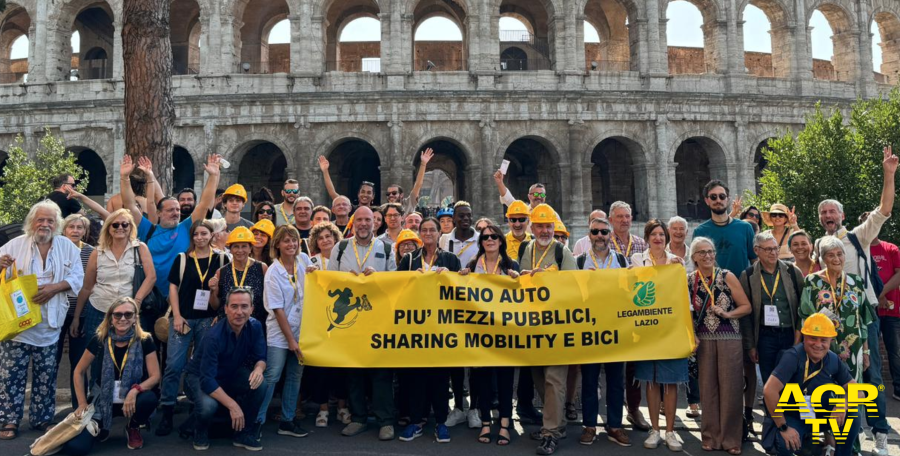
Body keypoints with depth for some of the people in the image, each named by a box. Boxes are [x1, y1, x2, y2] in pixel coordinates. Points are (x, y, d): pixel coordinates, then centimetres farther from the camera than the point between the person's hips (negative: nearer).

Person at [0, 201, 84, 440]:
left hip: (48, 324, 1)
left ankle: (42, 418, 21)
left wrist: (54, 288, -17)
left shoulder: (68, 247, 2)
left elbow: (77, 278, -2)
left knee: (45, 376, 10)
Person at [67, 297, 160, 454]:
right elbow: (79, 372, 4)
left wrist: (135, 390, -30)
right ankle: (101, 428, 17)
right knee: (75, 447, -20)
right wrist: (82, 403, -1)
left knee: (150, 398, -35)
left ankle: (133, 427, 1)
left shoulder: (145, 341, -11)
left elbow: (155, 376, -11)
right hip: (102, 402, 0)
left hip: (131, 401, 0)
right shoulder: (99, 340, -8)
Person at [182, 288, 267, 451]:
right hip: (200, 377, -5)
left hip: (230, 375, 5)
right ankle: (201, 431, 2)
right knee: (208, 406, -36)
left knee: (259, 386, -25)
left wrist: (259, 369, -33)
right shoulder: (215, 336, -32)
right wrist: (232, 405, -40)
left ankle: (245, 434, -3)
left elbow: (260, 357, -7)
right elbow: (207, 380, -35)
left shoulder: (255, 326, -15)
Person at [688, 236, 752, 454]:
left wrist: (727, 314, -15)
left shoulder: (727, 276, -2)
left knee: (730, 388, 2)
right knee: (708, 388, 7)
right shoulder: (690, 280, 2)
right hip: (704, 341, 2)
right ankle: (711, 437, 20)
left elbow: (746, 306, 0)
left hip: (729, 339, -1)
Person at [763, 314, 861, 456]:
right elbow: (769, 390, -34)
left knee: (853, 414, -18)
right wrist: (783, 427, -28)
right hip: (793, 417, -5)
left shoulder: (833, 360, -9)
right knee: (787, 444, -33)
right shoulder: (793, 356, -27)